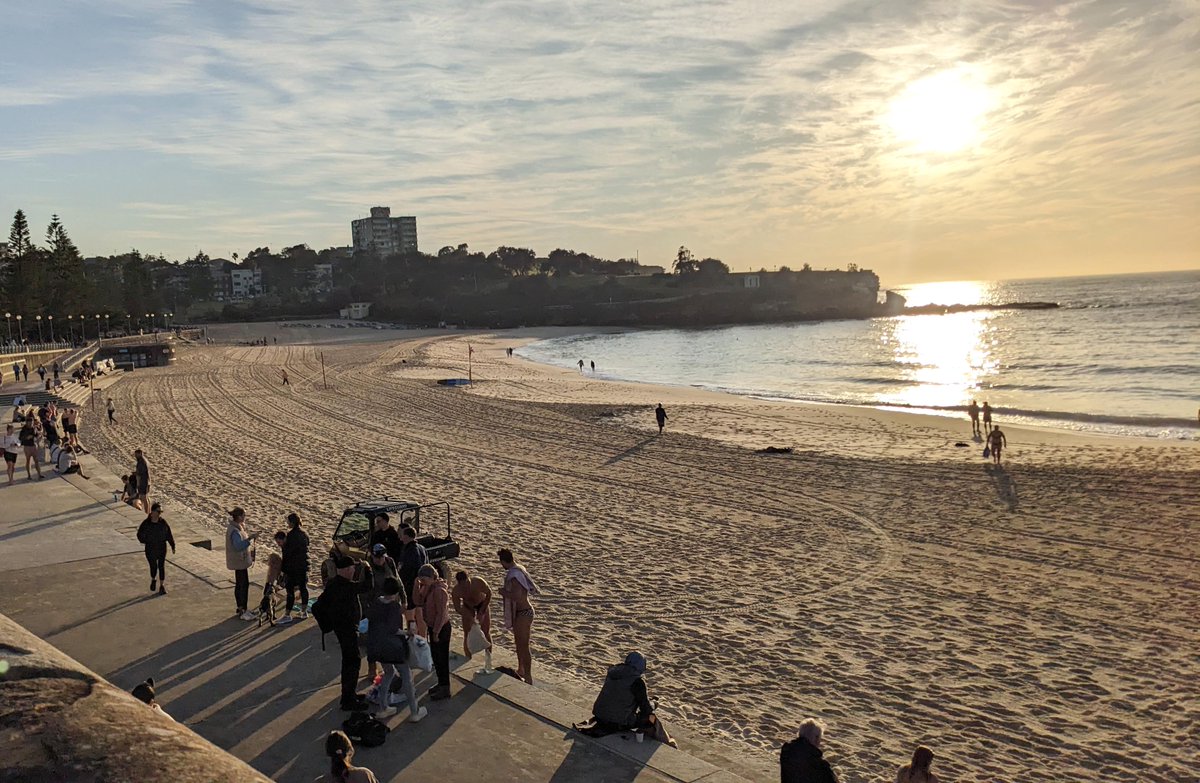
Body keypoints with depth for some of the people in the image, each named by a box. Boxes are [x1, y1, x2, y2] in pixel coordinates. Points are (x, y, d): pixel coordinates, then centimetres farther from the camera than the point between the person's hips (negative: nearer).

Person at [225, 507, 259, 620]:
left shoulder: (237, 527, 7)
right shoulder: (234, 530, -25)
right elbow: (239, 545, -36)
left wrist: (249, 536, 6)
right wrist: (250, 538, -36)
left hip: (240, 560, 10)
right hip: (239, 561, -10)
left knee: (239, 584, 17)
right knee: (244, 584, -4)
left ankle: (240, 609, 28)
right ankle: (243, 611, 3)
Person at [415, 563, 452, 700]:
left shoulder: (439, 591, -26)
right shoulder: (428, 587, 2)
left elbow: (441, 614, -24)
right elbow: (418, 602, 2)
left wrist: (436, 632, -20)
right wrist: (418, 586, -10)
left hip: (441, 628, -9)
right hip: (432, 627, 9)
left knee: (442, 658, 1)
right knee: (436, 656, 19)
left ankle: (445, 689, 12)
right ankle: (441, 683, 34)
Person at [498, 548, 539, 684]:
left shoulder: (514, 576, -27)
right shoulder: (520, 569, 4)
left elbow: (517, 596, -36)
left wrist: (504, 592, -20)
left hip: (523, 614, -10)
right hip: (522, 611, 10)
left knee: (523, 647, -1)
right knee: (518, 642, 25)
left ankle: (528, 679, 7)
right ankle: (521, 670, 42)